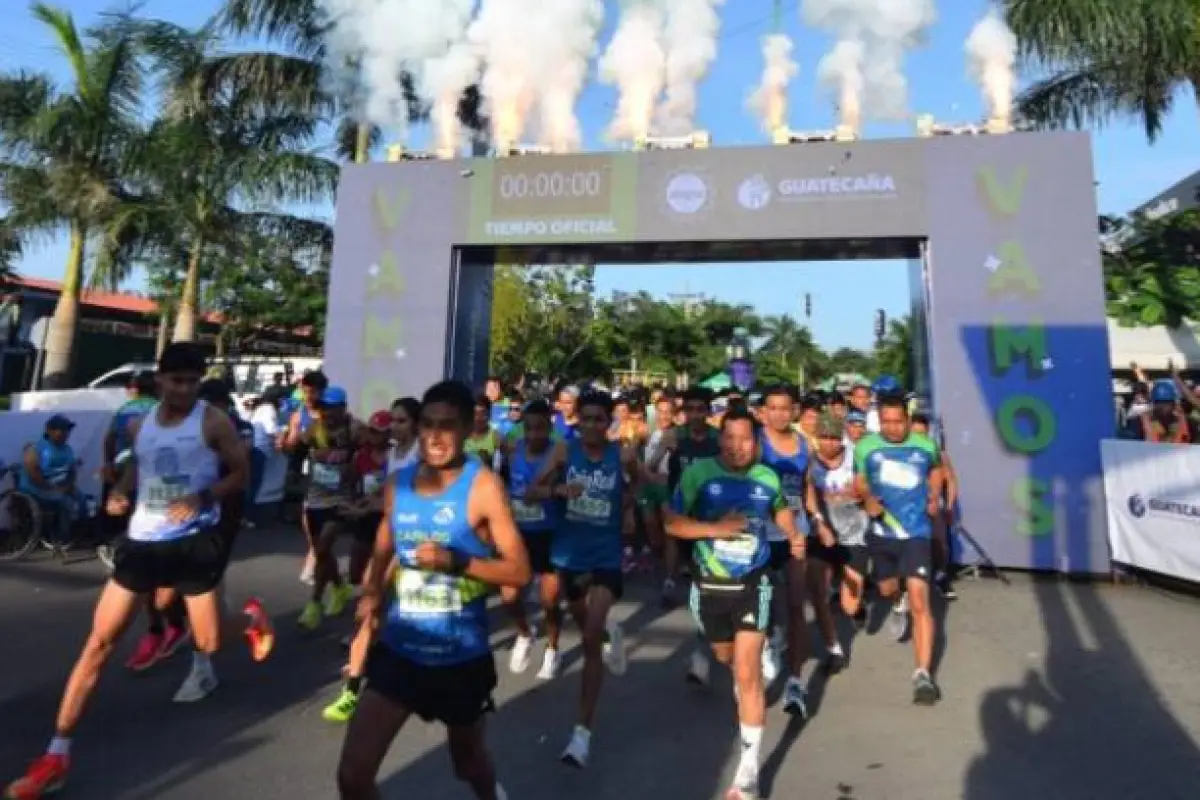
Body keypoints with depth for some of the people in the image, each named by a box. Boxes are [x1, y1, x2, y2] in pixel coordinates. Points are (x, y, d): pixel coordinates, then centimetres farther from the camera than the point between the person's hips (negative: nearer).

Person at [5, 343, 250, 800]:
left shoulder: (213, 423, -8)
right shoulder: (140, 426, 8)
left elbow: (241, 475, -6)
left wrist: (203, 497, -21)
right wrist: (120, 490, 4)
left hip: (194, 540, -4)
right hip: (143, 540, 4)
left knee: (209, 641, 5)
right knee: (100, 641, 2)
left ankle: (201, 663, 46)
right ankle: (58, 753, 13)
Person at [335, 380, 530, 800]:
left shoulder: (483, 486, -16)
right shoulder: (397, 483, -2)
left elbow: (520, 571, -16)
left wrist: (456, 561, -29)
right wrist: (372, 592, -2)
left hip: (461, 656, -3)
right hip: (399, 649, 3)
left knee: (468, 760, 22)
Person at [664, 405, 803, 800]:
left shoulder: (768, 478, -6)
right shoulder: (699, 472, -14)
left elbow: (781, 510, 17)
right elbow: (672, 523, -13)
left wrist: (794, 536, -1)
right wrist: (716, 528, -24)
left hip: (752, 585, -1)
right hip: (710, 586, 1)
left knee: (748, 673, -5)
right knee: (726, 657, 24)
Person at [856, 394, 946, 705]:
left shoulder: (925, 446, -5)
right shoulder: (865, 447, -9)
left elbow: (936, 469, 18)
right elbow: (859, 480, 5)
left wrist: (935, 497, 4)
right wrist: (868, 500, -16)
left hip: (916, 533, -2)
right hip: (881, 532, 2)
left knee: (920, 603, -10)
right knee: (887, 590, 21)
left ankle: (923, 674, -3)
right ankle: (899, 604, 60)